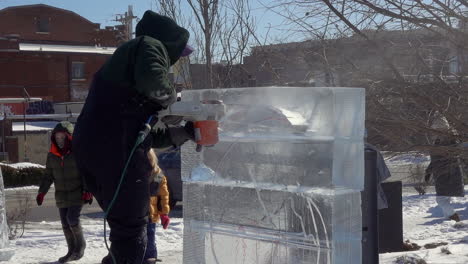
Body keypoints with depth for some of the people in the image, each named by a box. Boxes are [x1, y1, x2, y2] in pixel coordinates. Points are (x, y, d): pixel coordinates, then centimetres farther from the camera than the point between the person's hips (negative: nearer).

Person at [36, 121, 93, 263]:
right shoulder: (52, 155, 6)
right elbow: (48, 176, 15)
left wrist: (87, 191, -15)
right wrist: (42, 192, 9)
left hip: (77, 194, -5)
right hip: (61, 196, 5)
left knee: (72, 219, -17)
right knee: (65, 224, 7)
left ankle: (81, 245, 7)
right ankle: (72, 251, 20)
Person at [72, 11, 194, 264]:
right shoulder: (150, 46, 3)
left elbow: (148, 132, 26)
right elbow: (152, 80, -22)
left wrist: (185, 133, 19)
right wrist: (171, 96, -2)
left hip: (89, 146, 9)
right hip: (117, 150, -9)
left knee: (123, 222, 21)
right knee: (132, 226, 1)